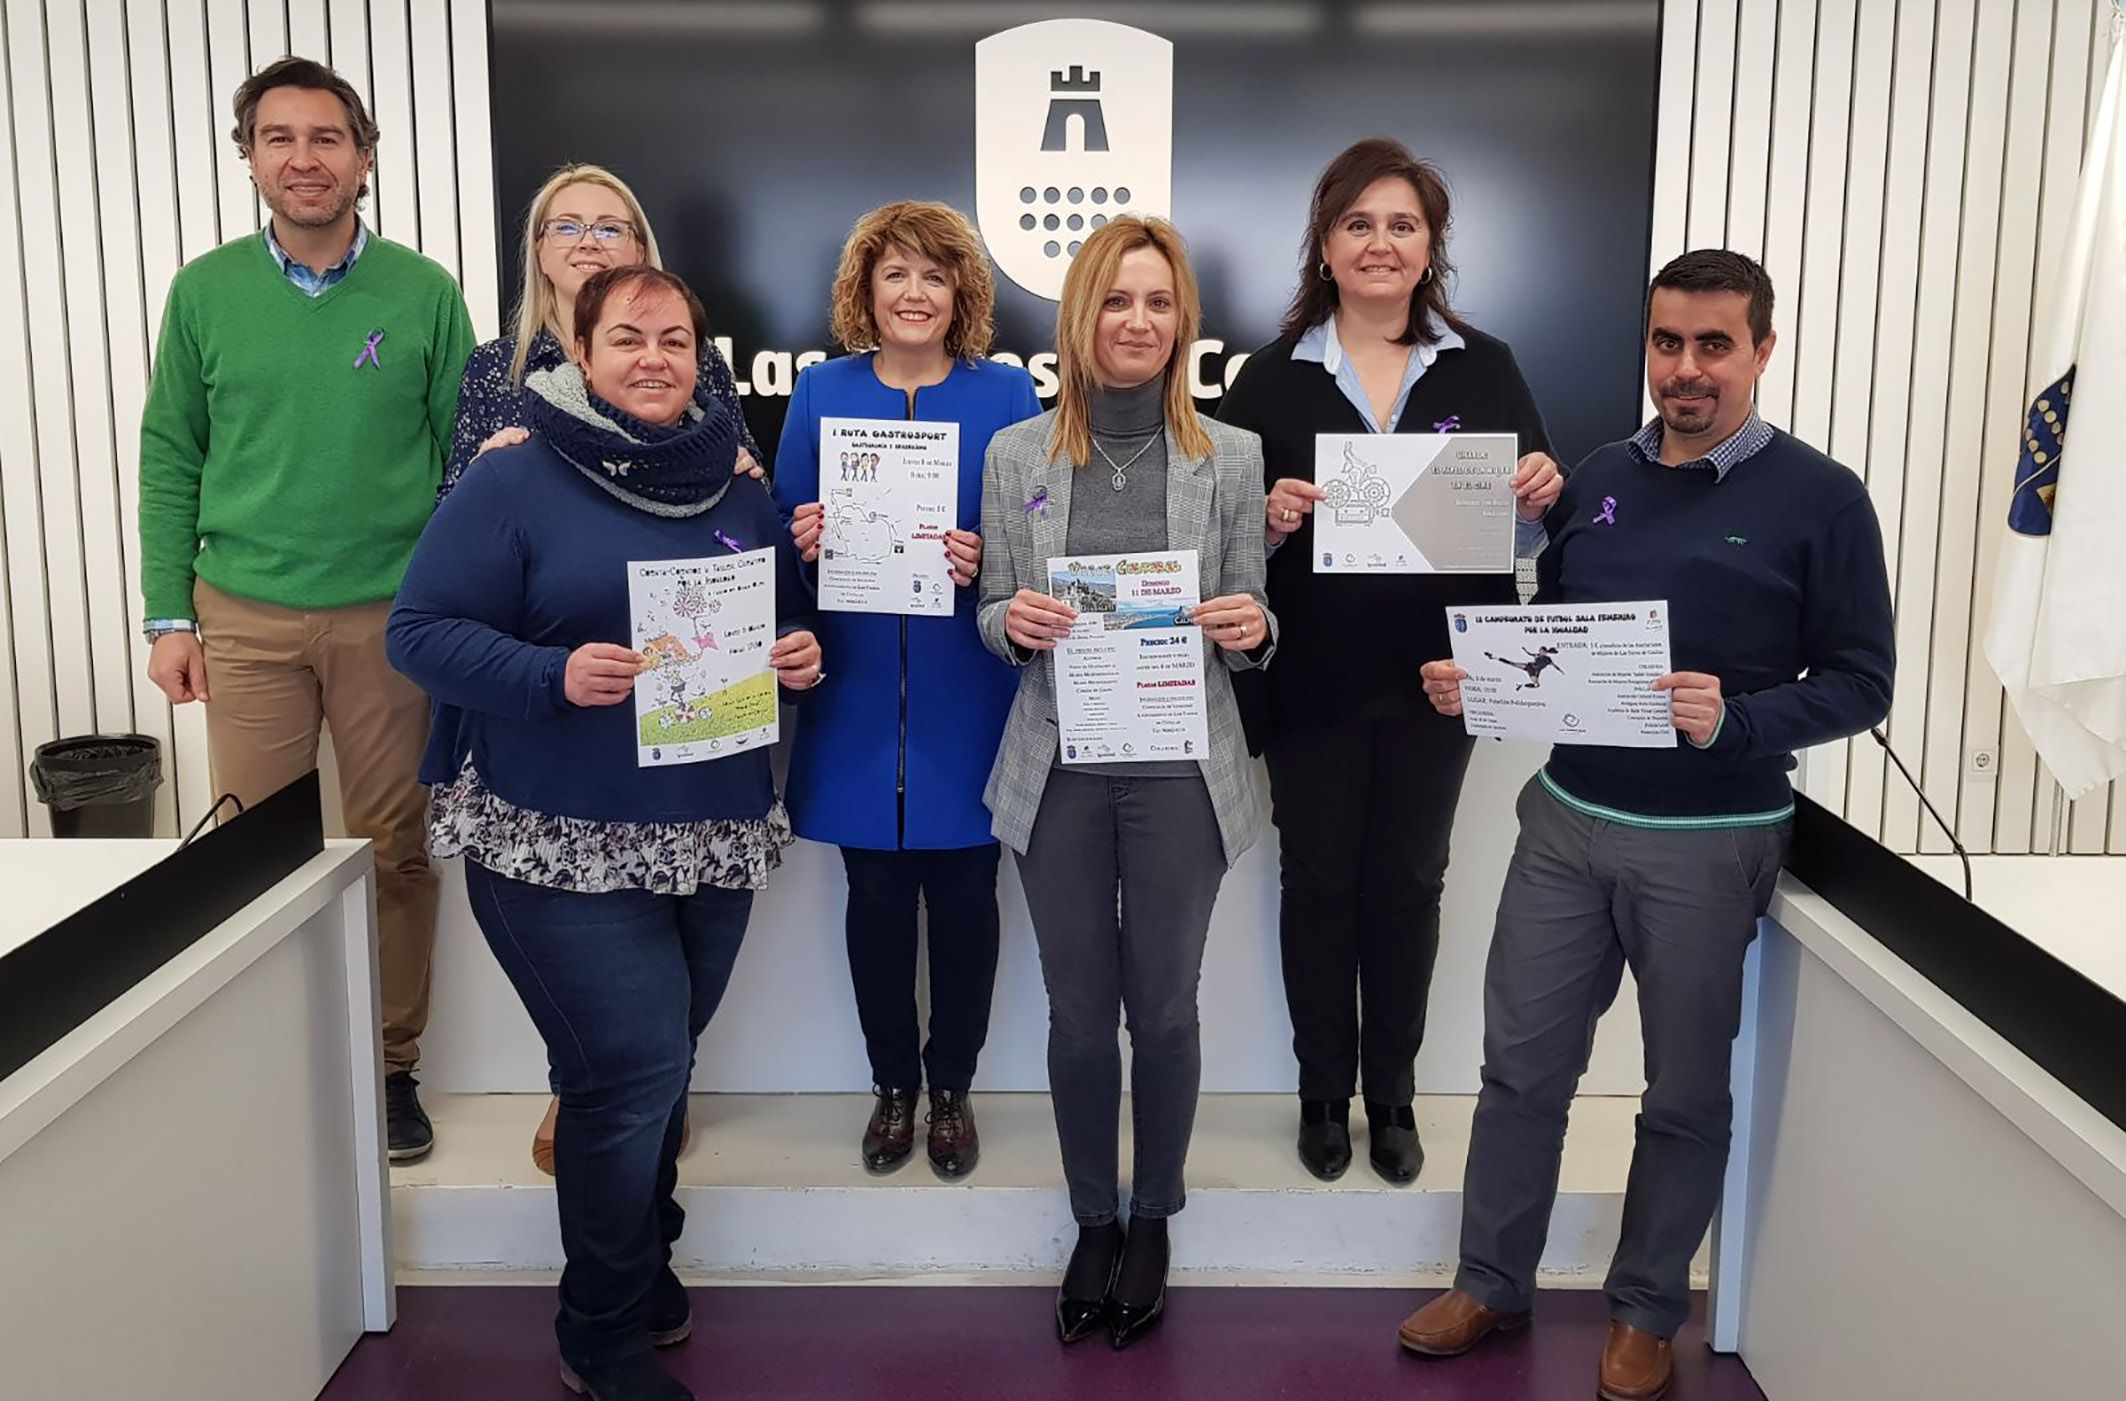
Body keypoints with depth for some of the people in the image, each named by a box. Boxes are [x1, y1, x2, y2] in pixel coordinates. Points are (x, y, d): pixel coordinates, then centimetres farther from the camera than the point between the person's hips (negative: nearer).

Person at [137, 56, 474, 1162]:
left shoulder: (422, 294, 0)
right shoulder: (207, 291, 3)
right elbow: (170, 459, 6)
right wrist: (168, 616, 1)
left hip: (392, 617, -1)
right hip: (245, 618, 1)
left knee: (394, 851, 7)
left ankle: (391, 1066, 22)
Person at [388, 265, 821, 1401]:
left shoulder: (739, 490, 10)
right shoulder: (513, 482, -6)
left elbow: (794, 620, 19)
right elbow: (421, 632, -10)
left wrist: (803, 656, -5)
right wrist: (556, 677, -25)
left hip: (715, 836, 5)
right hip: (561, 841, -5)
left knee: (657, 1062, 16)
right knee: (633, 1066, -8)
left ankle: (641, 1262, 39)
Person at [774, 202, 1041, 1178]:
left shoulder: (1005, 394, 2)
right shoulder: (821, 392, 7)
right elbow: (782, 530, 9)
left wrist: (986, 560, -18)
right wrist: (803, 540, -13)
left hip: (965, 698, -1)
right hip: (856, 693, 1)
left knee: (962, 893, 6)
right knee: (875, 894, 9)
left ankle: (951, 1087, 26)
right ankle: (892, 1084, 28)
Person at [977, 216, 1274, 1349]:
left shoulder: (1232, 457, 1)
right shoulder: (1015, 454, 3)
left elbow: (1251, 625, 5)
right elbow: (993, 616, 8)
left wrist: (1250, 629, -17)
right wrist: (1012, 620, -14)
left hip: (1180, 773, -1)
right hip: (1059, 771, 1)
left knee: (1163, 1008, 10)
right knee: (1078, 1010, 10)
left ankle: (1152, 1219, 31)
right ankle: (1092, 1220, 30)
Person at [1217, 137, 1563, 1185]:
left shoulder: (1484, 369, 3)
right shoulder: (1272, 377, 0)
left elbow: (1526, 531, 7)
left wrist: (1540, 495, -15)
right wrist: (1268, 517, -21)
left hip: (1434, 675, 1)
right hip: (1312, 678, -1)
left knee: (1407, 885, 11)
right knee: (1318, 884, 9)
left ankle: (1392, 1098, 28)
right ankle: (1324, 1094, 26)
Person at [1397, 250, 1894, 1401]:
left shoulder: (1819, 499, -7)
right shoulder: (1598, 480, 7)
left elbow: (1860, 680, -9)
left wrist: (1736, 720, -24)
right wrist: (1478, 681, -4)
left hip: (1711, 842, -4)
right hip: (1566, 818, 4)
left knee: (1685, 1092, 11)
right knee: (1521, 1064, 10)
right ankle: (1490, 1284, 27)